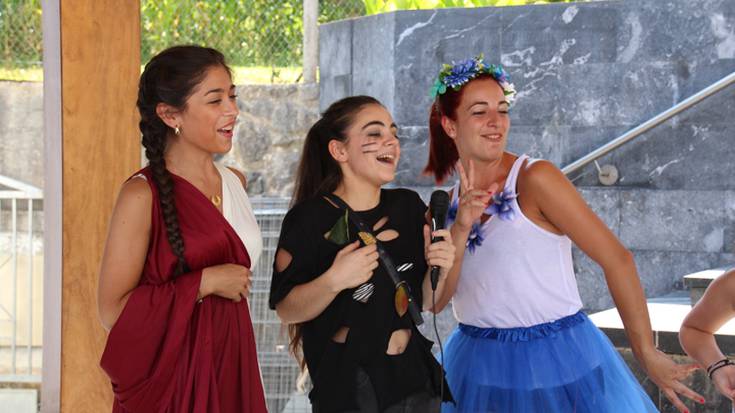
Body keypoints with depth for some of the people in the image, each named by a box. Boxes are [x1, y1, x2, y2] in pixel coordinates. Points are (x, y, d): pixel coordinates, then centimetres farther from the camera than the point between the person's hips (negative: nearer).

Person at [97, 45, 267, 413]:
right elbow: (112, 310, -16)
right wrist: (205, 283, -16)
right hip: (169, 382, -6)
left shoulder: (235, 182, 8)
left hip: (231, 371, 6)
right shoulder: (142, 195, -12)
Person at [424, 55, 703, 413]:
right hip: (478, 368, 5)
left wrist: (647, 355, -12)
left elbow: (616, 259, -14)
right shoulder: (446, 204, 6)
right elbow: (435, 300, 0)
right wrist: (461, 229, -15)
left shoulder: (535, 178, -12)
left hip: (558, 366, -5)